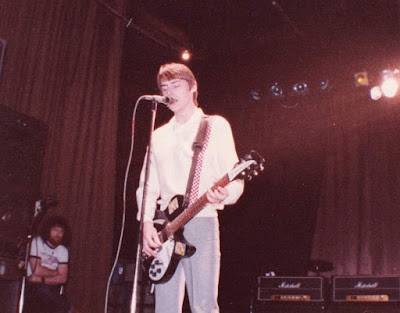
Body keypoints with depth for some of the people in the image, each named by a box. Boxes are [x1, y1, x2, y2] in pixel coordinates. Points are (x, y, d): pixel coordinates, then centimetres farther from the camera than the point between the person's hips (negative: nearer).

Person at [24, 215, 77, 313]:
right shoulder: (37, 242, -1)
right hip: (33, 287, -3)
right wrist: (56, 272, 1)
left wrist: (42, 279, -13)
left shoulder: (63, 250, 8)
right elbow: (36, 270, -11)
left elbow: (63, 278, -1)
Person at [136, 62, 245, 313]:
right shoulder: (159, 136, 20)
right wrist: (147, 222, -1)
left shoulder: (215, 126, 5)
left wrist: (224, 195, -25)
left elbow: (235, 180, -2)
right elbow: (148, 184, 15)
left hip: (202, 220, -4)